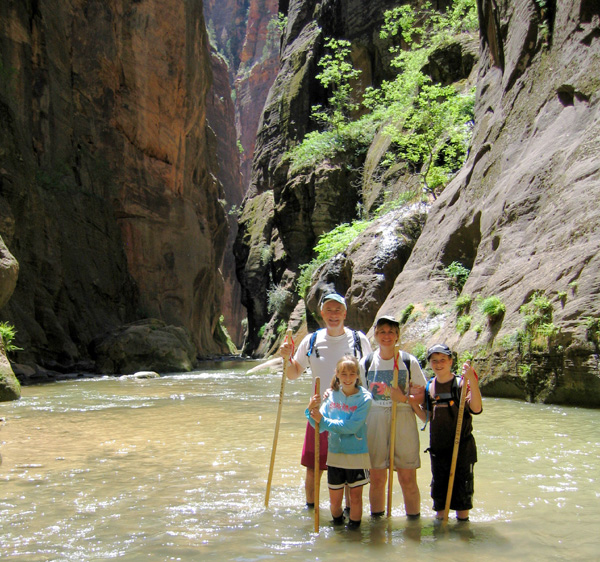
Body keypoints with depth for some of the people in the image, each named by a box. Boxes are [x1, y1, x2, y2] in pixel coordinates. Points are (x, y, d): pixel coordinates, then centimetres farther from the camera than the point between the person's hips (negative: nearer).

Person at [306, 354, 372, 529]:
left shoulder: (364, 398, -11)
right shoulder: (332, 396, 0)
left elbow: (352, 426, -21)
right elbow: (319, 426, -4)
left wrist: (323, 421, -20)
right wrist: (312, 410, -22)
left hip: (357, 455, -3)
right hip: (335, 454, 3)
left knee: (355, 496, 6)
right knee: (334, 500, 10)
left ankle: (353, 529, 21)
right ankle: (337, 524, 35)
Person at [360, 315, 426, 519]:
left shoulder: (409, 362, 2)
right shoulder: (366, 363, 7)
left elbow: (420, 394, 2)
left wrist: (404, 398, -17)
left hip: (404, 421, -1)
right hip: (375, 423, 1)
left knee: (408, 479, 0)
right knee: (377, 478, 5)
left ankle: (414, 522, 13)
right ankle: (376, 519, 19)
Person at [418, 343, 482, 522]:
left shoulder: (461, 383, -10)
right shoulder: (428, 387, 5)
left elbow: (476, 408, -26)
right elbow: (426, 417, 8)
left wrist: (472, 380, -34)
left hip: (462, 446, -4)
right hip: (438, 447, 5)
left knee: (462, 486, 4)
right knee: (439, 486, 15)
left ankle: (463, 520, 19)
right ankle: (440, 519, 30)